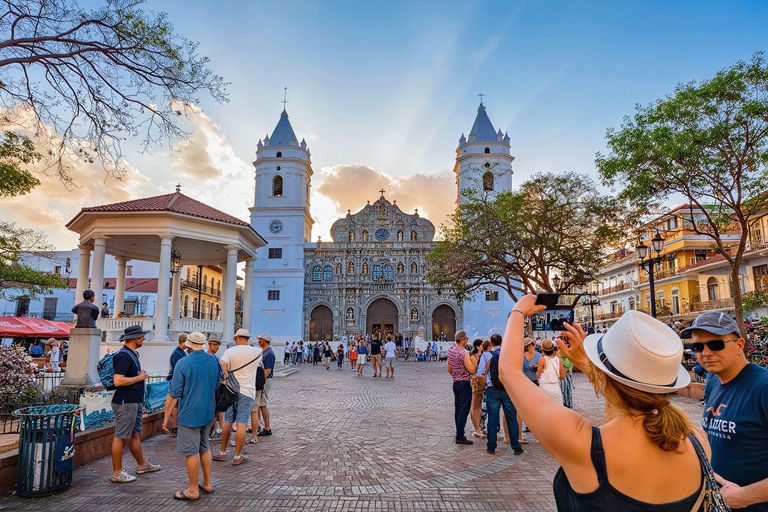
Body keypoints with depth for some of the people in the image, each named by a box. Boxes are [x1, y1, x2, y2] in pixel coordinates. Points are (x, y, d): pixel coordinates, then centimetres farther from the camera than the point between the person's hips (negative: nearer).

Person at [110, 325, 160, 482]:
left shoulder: (132, 354, 15)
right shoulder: (123, 355, -18)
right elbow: (118, 381, -27)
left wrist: (140, 402, 23)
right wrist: (140, 377, -16)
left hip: (134, 403, 10)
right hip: (125, 404, -10)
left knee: (135, 434, 19)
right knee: (121, 437, -1)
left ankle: (142, 465, 31)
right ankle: (117, 473, 8)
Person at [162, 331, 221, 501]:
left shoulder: (183, 363, -15)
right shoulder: (214, 360, 0)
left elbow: (174, 394, -13)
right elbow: (218, 384, 12)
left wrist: (166, 417, -5)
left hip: (189, 414, -6)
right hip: (208, 412, 6)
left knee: (191, 452, 5)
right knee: (204, 448, 19)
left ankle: (193, 490, 15)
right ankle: (207, 484, 28)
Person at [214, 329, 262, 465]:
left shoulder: (230, 351, -3)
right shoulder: (257, 352, 1)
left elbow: (222, 367, -17)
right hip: (247, 392, -1)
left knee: (227, 422, 14)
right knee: (241, 424, 0)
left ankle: (222, 452, 25)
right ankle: (237, 457, 6)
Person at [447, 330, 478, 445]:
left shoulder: (450, 351, 7)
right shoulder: (464, 353, -18)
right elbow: (472, 370, -20)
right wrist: (475, 361, -6)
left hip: (455, 383, 8)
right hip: (465, 384, -8)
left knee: (457, 408, 14)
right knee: (464, 410, -4)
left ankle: (459, 433, 22)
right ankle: (460, 437, -3)